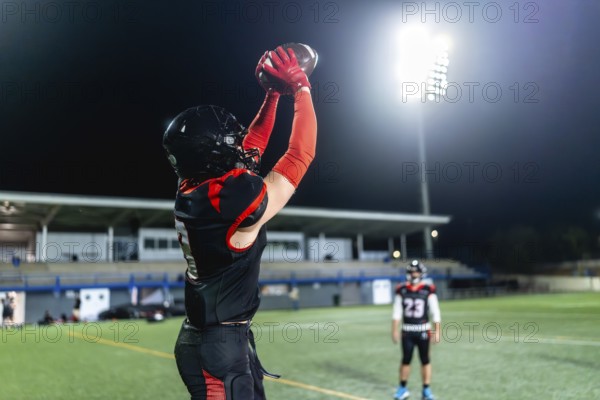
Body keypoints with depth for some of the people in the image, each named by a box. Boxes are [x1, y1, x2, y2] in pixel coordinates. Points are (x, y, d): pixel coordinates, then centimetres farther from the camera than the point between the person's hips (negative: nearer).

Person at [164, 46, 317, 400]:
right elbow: (301, 155, -14)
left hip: (207, 337, 9)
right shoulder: (236, 199, -25)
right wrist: (301, 88, -4)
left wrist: (273, 94, 15)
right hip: (220, 345, -9)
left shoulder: (193, 192, -1)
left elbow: (249, 150, 13)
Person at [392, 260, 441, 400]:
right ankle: (403, 388, 20)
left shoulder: (428, 290, -7)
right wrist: (395, 330, 2)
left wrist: (437, 331, -6)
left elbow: (435, 312, -4)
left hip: (423, 330, -1)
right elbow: (397, 312, 4)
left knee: (425, 360, 6)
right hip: (407, 331, 2)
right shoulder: (402, 290, -1)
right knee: (406, 359, 7)